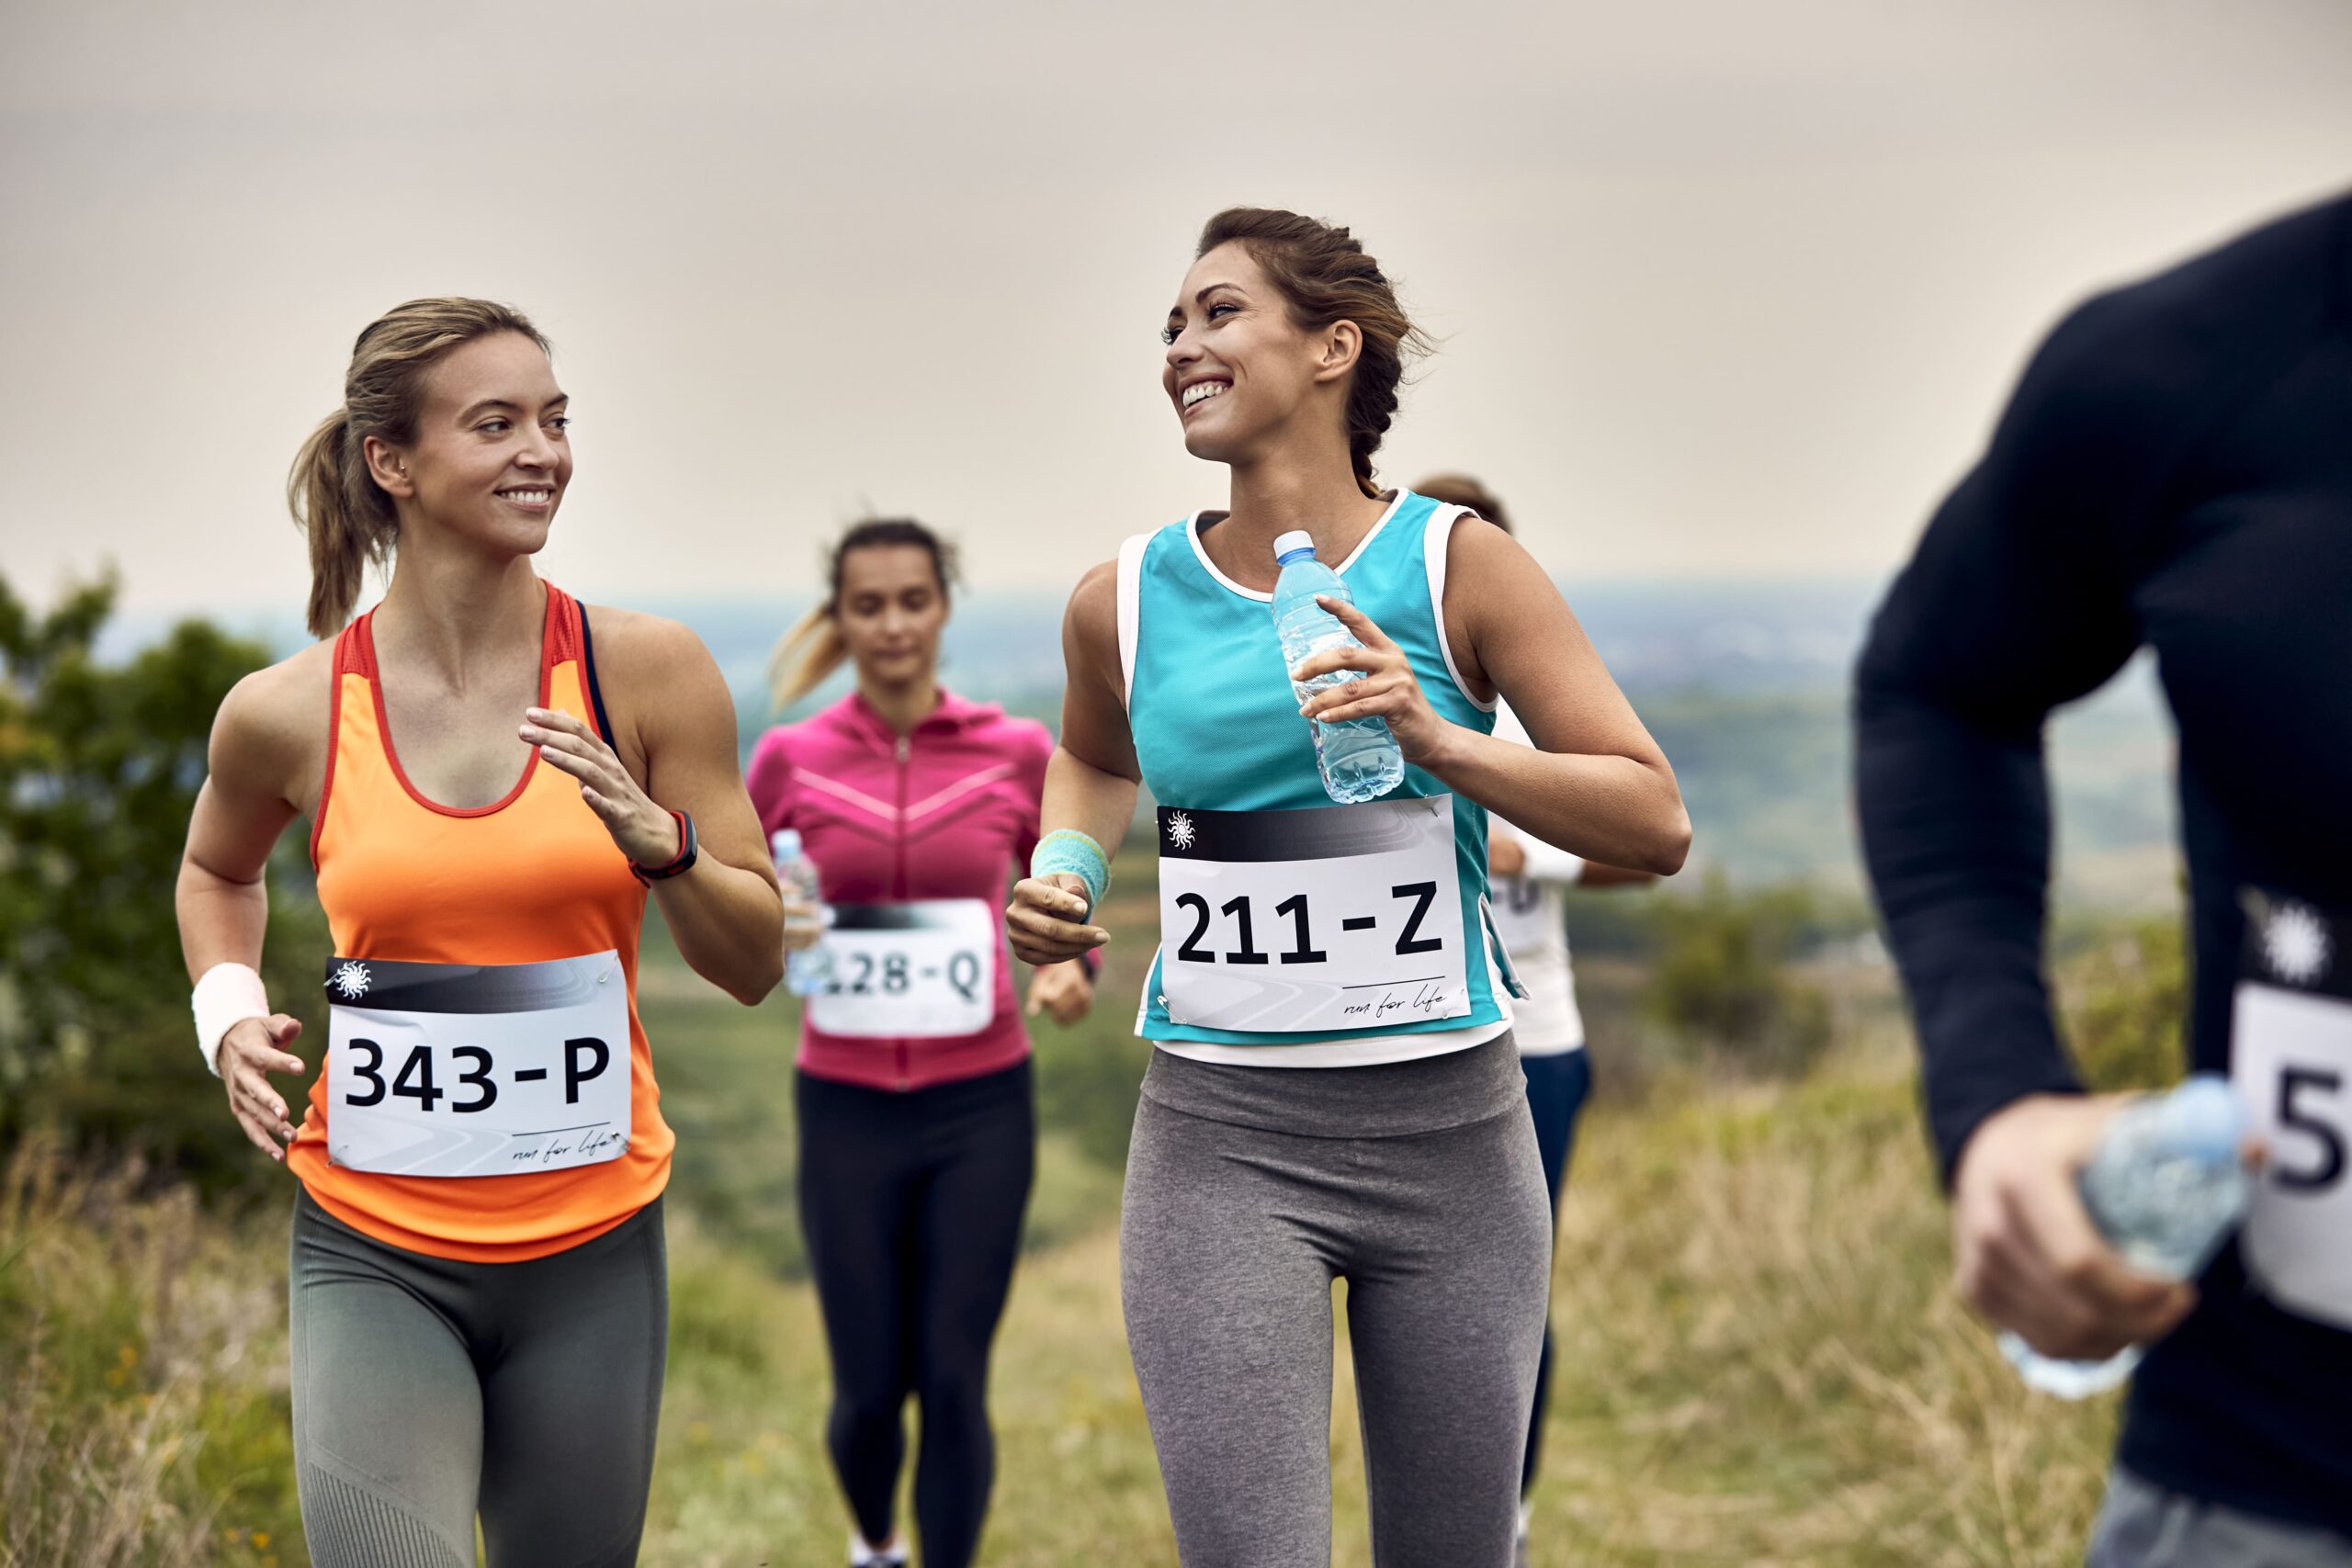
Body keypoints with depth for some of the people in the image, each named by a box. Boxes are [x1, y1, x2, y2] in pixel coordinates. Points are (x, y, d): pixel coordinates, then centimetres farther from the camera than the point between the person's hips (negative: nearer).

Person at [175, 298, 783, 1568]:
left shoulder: (647, 672, -5)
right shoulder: (287, 713, -5)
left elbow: (755, 965, 0)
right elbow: (218, 870, 19)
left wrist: (655, 840, -18)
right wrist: (229, 1010, 1)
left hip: (590, 1252, 1)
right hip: (375, 1255, -1)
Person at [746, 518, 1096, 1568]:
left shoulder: (1017, 753, -2)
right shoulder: (790, 759, -2)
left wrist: (1070, 972, -11)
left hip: (981, 1105, 0)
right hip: (848, 1111, 0)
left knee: (954, 1382, -4)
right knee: (870, 1388, 6)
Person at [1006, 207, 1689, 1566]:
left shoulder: (1458, 567, -5)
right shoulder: (1126, 601, 2)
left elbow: (1657, 827, -8)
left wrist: (1440, 742, -21)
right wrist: (1066, 871, 5)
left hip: (1449, 1120, 0)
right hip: (1219, 1141, 0)